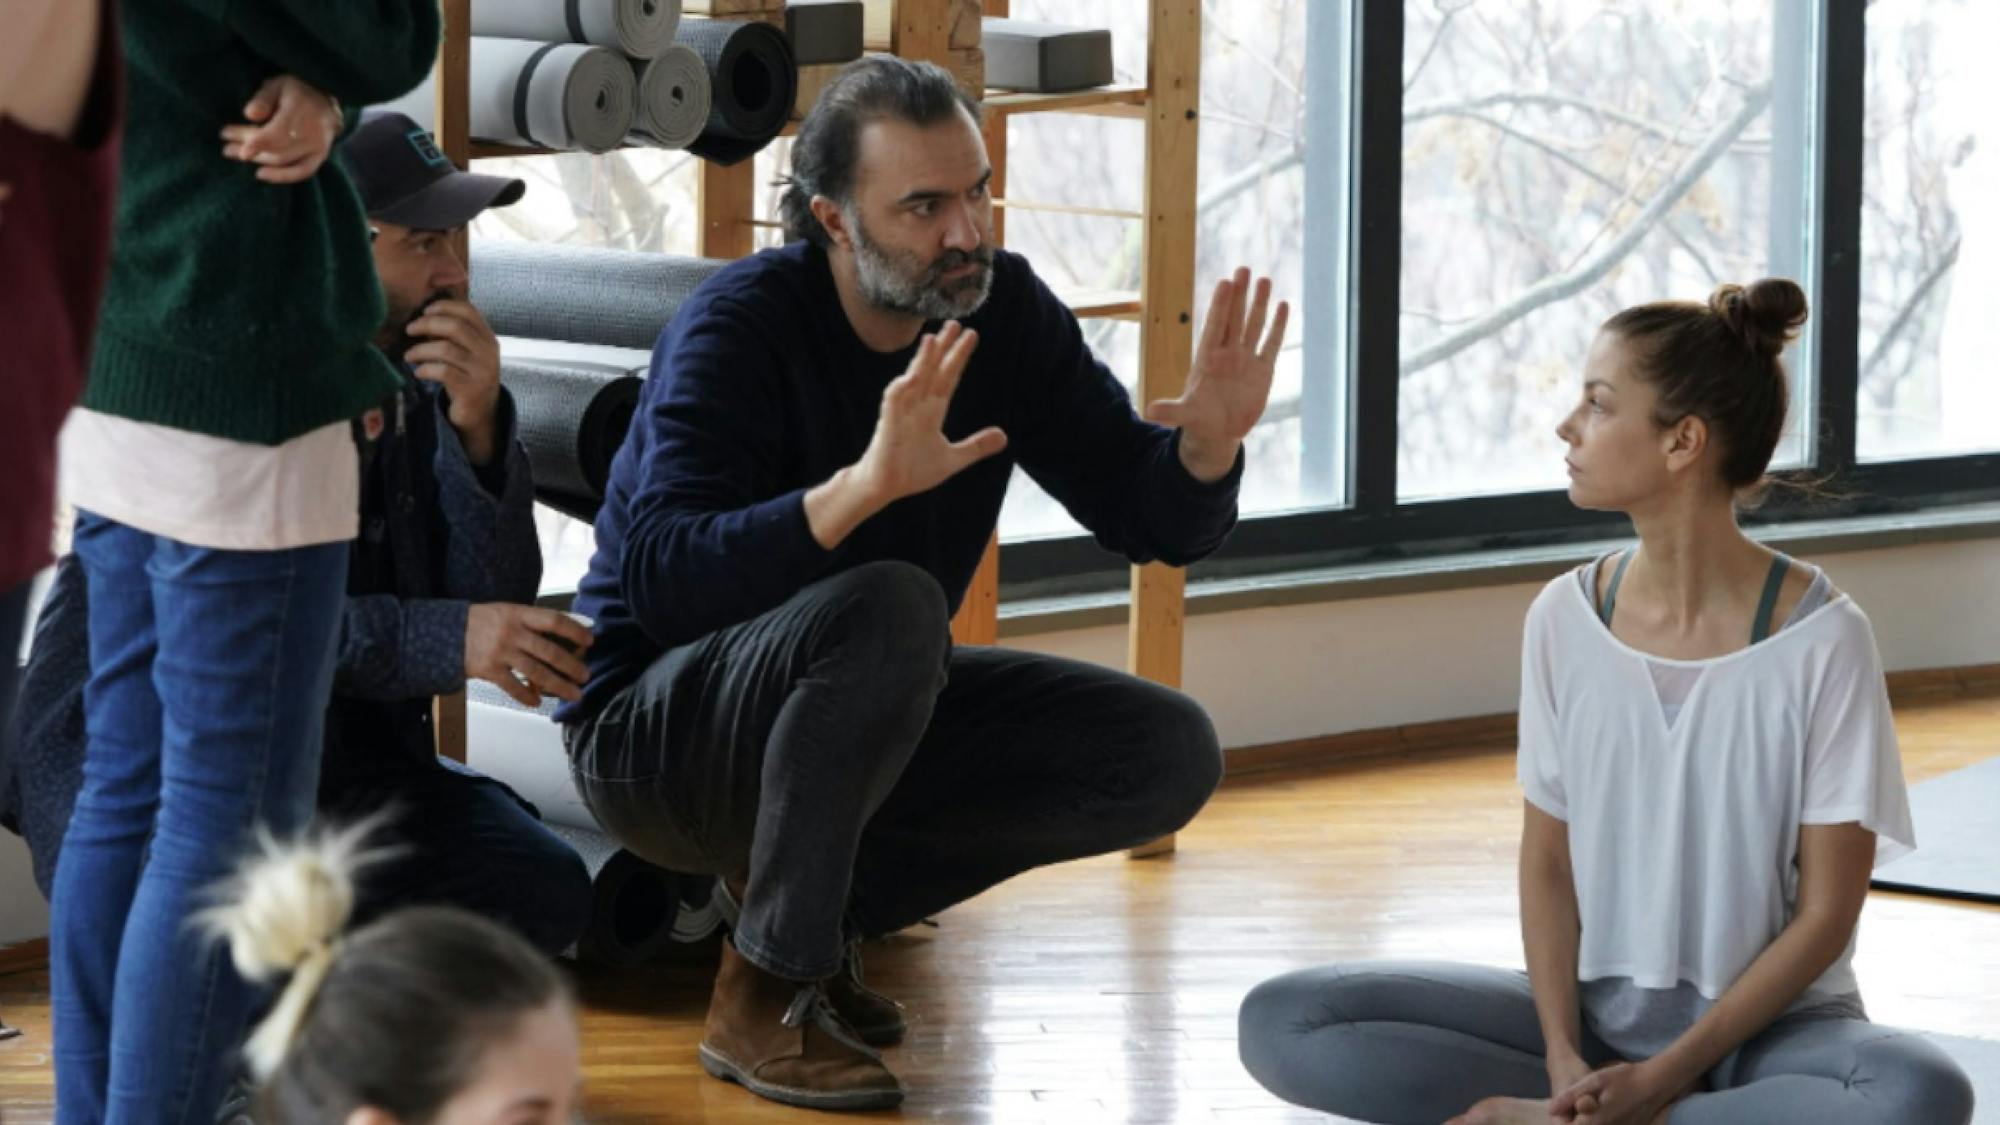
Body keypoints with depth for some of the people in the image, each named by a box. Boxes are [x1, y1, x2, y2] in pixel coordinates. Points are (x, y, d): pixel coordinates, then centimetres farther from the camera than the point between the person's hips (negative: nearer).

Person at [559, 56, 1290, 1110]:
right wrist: (864, 486, -49)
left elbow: (1155, 524, -1)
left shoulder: (1002, 309, -4)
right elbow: (660, 579, -35)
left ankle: (832, 893, 0)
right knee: (888, 606, -37)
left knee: (1169, 752, -9)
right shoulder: (741, 324, -22)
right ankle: (763, 994, -24)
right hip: (653, 731, -7)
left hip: (868, 721, 7)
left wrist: (1208, 441, -25)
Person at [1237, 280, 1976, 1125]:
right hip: (1600, 1011, 4)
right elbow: (1547, 858, 3)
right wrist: (1564, 1056, -13)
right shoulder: (1566, 618, -1)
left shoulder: (1820, 640, -13)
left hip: (1764, 1024, -4)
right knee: (1280, 1024, -15)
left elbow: (1826, 914, -11)